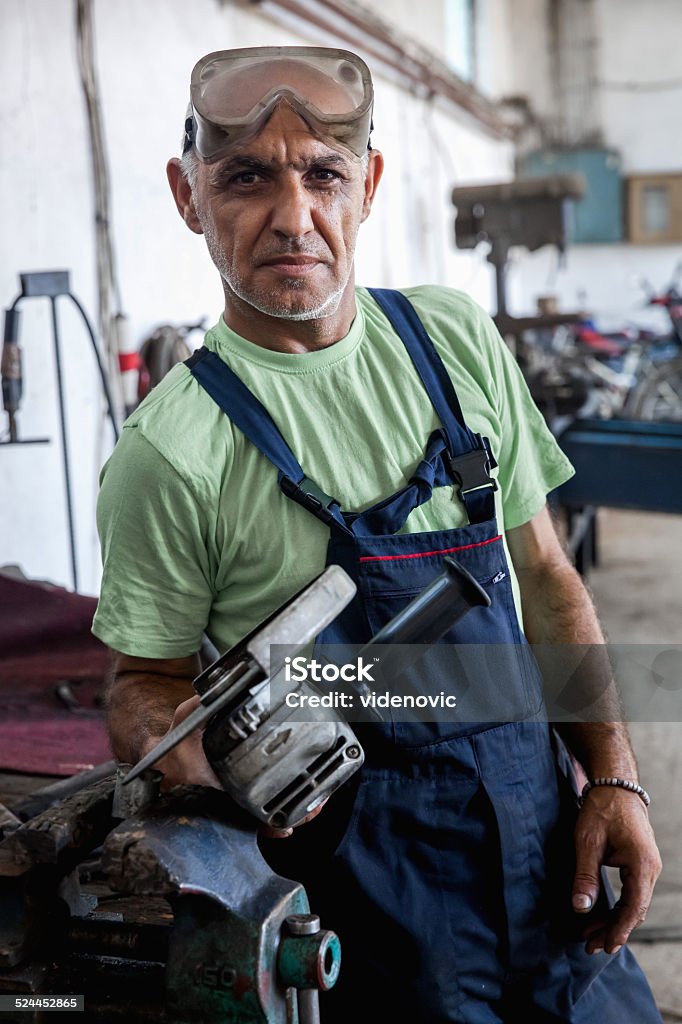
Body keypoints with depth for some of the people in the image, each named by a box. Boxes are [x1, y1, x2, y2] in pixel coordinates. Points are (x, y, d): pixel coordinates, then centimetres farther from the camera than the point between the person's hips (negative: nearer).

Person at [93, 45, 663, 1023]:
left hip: (539, 830, 5)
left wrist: (616, 779, 1)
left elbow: (542, 576, 7)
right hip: (354, 862, -4)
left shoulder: (455, 338, 1)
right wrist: (180, 747, -27)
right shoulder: (171, 451, -14)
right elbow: (147, 684, -4)